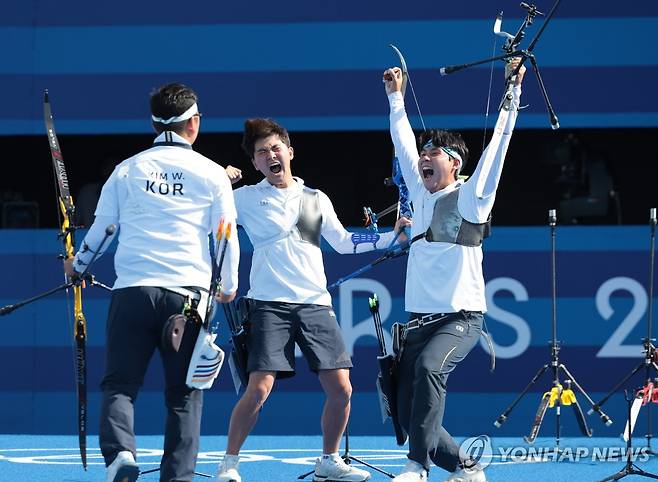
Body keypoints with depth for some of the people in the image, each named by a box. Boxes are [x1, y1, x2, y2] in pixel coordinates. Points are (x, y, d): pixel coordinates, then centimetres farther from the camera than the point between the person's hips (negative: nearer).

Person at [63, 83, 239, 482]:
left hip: (132, 290, 1)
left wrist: (77, 265, 35)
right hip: (187, 294, -1)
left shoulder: (127, 170, 9)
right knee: (184, 393, 5)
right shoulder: (213, 174, 5)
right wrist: (228, 287, 25)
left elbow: (101, 227, 16)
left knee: (120, 384, 2)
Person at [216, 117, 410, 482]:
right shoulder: (245, 198, 7)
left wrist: (392, 237, 10)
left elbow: (343, 242, 19)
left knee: (340, 389, -2)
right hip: (269, 305, -4)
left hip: (315, 303, 4)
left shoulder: (316, 199, 16)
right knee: (259, 389, -15)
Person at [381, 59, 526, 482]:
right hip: (419, 318, 7)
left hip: (461, 317, -7)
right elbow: (404, 143, 24)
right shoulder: (422, 194, 13)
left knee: (429, 366, -35)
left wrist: (512, 93, -16)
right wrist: (396, 97, 30)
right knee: (410, 417, 0)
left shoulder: (470, 197, -2)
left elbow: (498, 145, -10)